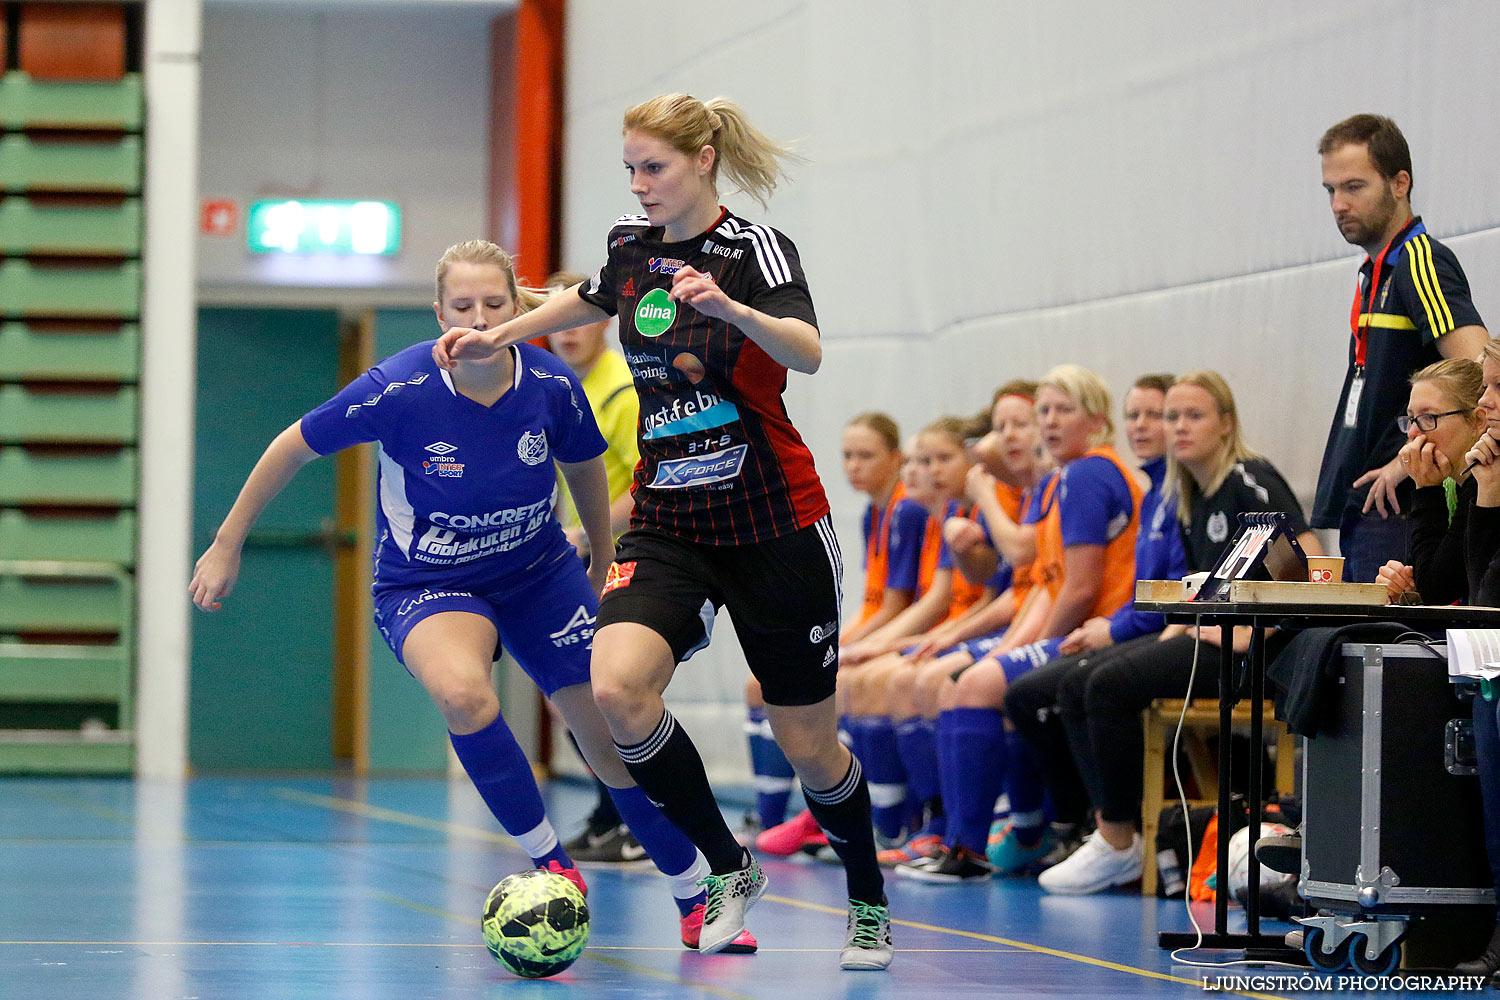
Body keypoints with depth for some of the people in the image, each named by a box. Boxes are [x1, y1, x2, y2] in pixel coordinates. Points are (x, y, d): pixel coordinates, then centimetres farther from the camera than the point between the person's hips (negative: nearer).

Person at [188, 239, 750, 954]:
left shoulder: (552, 385, -17)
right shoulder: (399, 389, -26)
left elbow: (585, 466, 6)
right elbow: (292, 447, -11)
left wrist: (604, 564, 18)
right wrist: (227, 546, -4)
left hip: (540, 575, 3)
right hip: (424, 587, -3)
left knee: (618, 746, 1)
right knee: (462, 692, -36)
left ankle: (698, 901, 23)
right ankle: (548, 861, -18)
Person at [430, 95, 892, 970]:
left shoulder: (754, 249, -12)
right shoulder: (631, 244, 6)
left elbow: (807, 353, -31)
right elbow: (593, 300, 31)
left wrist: (731, 308, -47)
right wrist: (497, 337, 27)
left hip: (773, 526, -5)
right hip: (667, 523, 5)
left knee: (808, 742, 2)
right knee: (617, 689, -22)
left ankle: (869, 902, 30)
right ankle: (729, 869, -4)